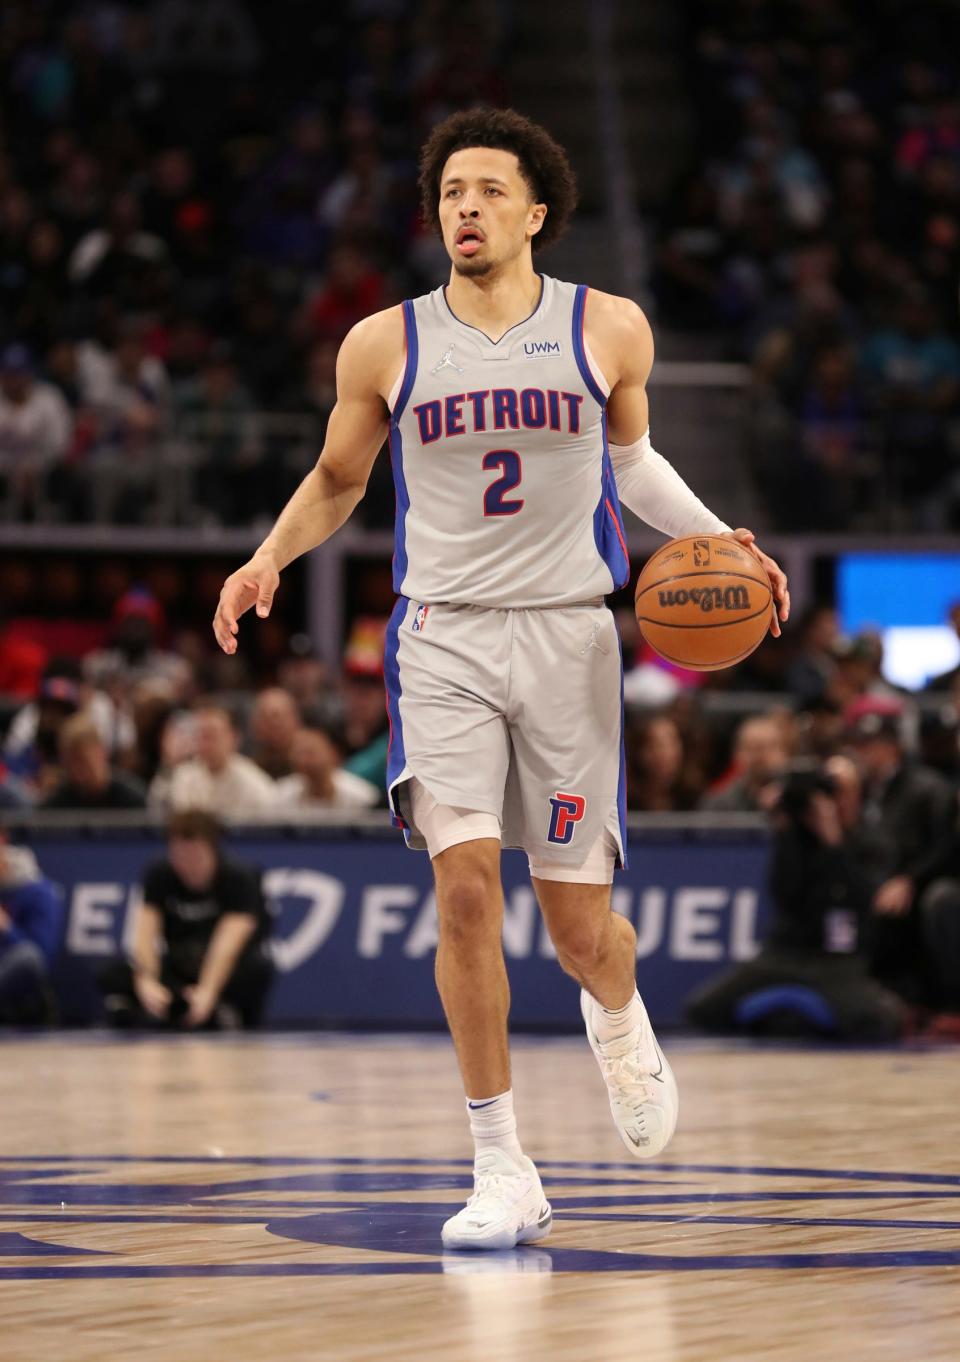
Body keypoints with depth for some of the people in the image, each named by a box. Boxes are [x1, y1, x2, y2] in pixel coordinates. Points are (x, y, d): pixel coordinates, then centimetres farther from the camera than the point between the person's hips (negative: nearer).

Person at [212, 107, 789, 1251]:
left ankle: (617, 1018, 43)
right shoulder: (384, 347, 2)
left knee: (578, 925, 2)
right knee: (465, 880, -18)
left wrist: (714, 535, 5)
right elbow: (337, 482, 15)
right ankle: (502, 1173, -9)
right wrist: (270, 557, -2)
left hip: (569, 634, 0)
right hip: (442, 634, 0)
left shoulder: (610, 331, 2)